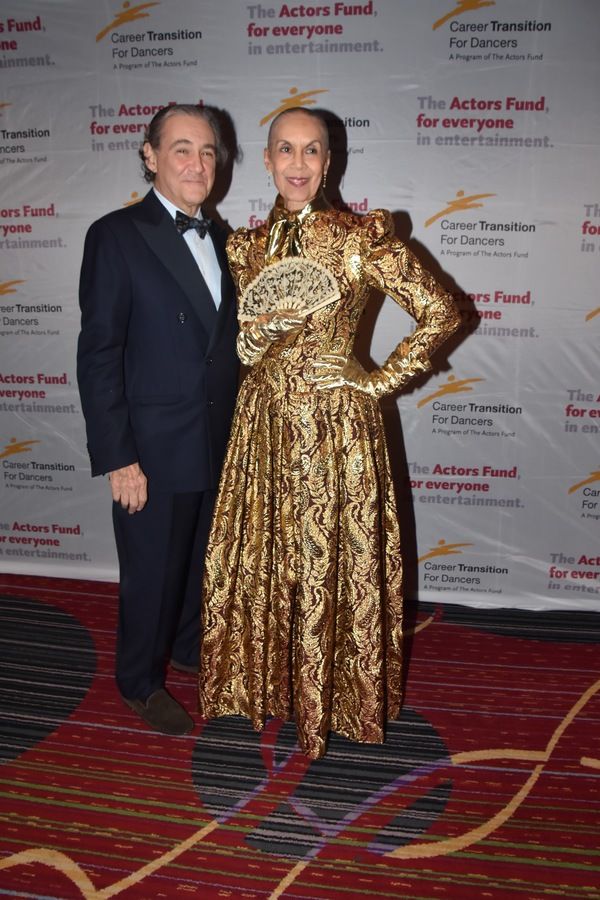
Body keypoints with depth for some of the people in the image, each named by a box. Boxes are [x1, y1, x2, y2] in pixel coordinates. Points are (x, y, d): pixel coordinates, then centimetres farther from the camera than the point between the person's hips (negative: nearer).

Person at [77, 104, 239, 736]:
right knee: (153, 572, 10)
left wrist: (235, 430, 10)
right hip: (154, 450, -6)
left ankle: (189, 647, 46)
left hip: (219, 446, 6)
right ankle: (140, 682, 34)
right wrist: (118, 459, -17)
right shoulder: (117, 235, -10)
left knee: (204, 561, 21)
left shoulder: (217, 238, 10)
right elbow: (98, 354, -14)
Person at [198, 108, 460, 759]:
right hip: (265, 421, 5)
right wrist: (262, 328, -4)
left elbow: (441, 313, -6)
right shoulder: (247, 244, 7)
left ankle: (332, 694, 31)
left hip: (336, 423, -4)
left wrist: (382, 380, -6)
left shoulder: (360, 238, -7)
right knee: (263, 557, 14)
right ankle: (270, 684, 37)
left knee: (332, 560, 7)